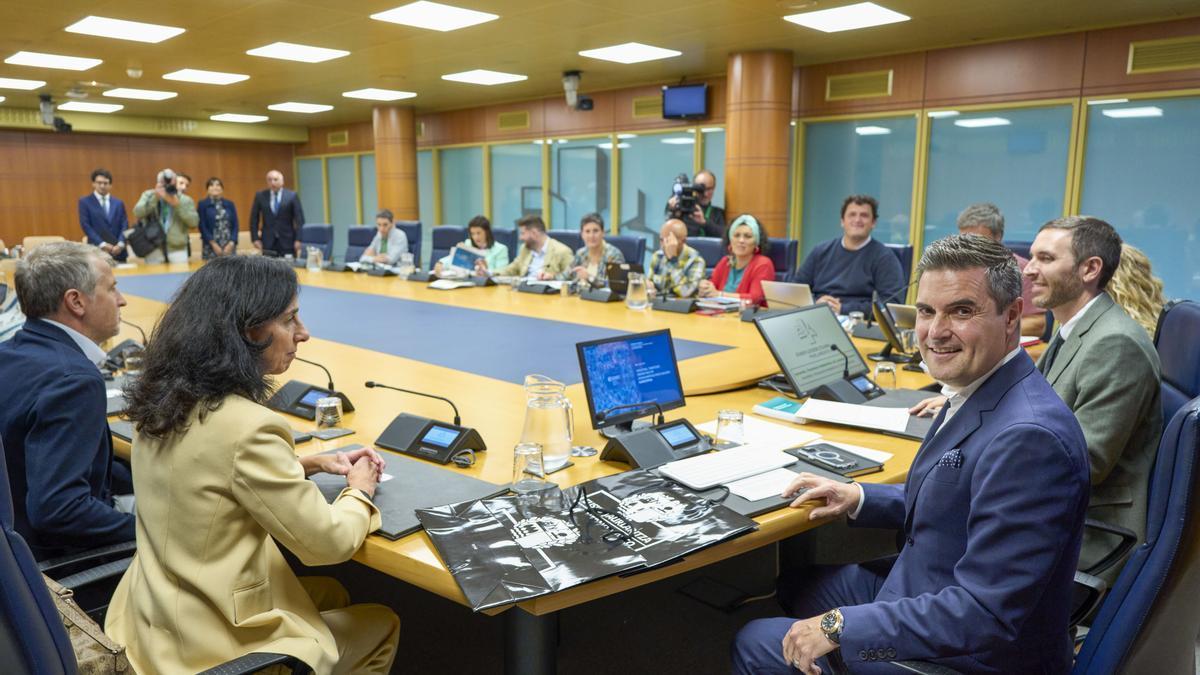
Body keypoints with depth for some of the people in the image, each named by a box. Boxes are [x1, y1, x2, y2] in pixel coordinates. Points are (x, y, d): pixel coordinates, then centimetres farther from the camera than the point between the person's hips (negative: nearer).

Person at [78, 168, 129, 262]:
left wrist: (120, 244, -10)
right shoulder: (85, 202, 6)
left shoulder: (119, 203, 15)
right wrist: (102, 244, -12)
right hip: (97, 251, -3)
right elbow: (85, 225, -2)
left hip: (118, 252, 3)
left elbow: (124, 225, 7)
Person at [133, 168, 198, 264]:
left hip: (178, 249, -1)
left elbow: (194, 222, -8)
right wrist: (155, 197, -15)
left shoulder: (185, 200, 5)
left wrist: (177, 204, -14)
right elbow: (137, 213, -8)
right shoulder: (148, 195, 8)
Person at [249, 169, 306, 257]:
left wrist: (298, 239, -7)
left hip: (287, 242, -1)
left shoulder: (292, 196, -1)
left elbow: (299, 219, -2)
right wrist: (255, 239, 2)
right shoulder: (260, 196, 5)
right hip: (267, 242, 2)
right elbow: (254, 219, 9)